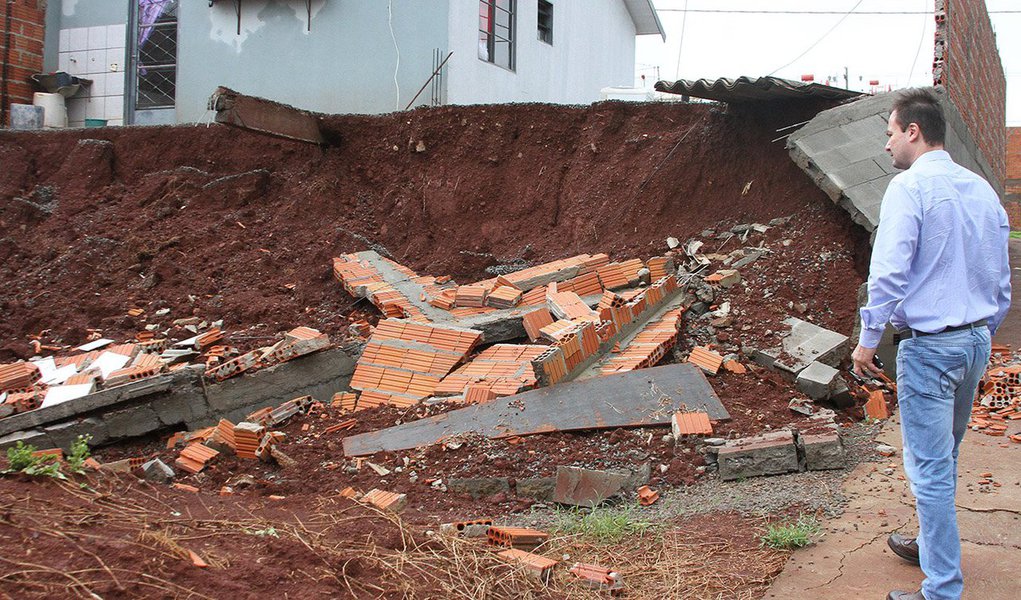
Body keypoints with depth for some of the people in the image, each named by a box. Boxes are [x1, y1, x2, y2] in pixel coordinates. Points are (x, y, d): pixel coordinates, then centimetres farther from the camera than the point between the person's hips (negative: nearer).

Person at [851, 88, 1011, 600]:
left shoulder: (910, 186, -12)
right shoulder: (982, 190, 10)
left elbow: (889, 271, -19)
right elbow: (1001, 282, 16)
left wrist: (868, 339, -11)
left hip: (928, 343, -8)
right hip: (976, 341, 8)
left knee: (929, 467, -2)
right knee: (944, 456, 22)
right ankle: (932, 545, 39)